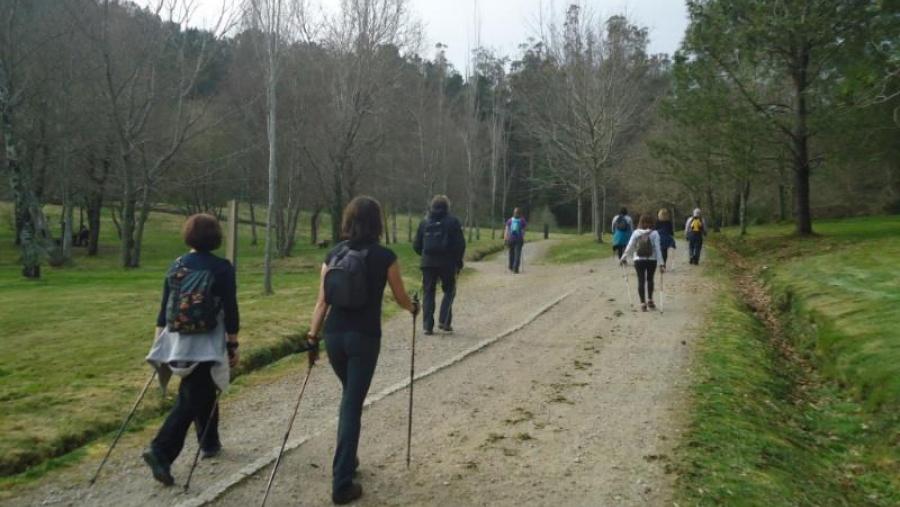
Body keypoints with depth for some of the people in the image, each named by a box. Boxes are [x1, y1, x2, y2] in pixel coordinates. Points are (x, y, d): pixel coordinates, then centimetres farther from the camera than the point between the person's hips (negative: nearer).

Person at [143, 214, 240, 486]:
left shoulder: (176, 265, 4)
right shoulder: (222, 268, -9)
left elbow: (164, 307, 7)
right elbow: (230, 311, -9)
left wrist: (159, 342, 15)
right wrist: (233, 345, -2)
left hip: (177, 342, 5)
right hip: (206, 345, -5)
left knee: (203, 392, 21)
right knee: (189, 400, -2)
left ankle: (210, 443, 33)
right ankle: (160, 451, -14)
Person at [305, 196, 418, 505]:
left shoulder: (333, 255, 2)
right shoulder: (384, 257, -7)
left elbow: (322, 302, 1)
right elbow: (400, 298, 4)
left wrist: (313, 338, 6)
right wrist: (414, 308, 25)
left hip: (334, 335, 4)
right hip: (364, 337, -4)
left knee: (348, 395, 25)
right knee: (353, 404, 1)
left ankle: (346, 460, 37)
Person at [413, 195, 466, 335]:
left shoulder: (424, 222, 7)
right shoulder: (452, 222, -2)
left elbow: (416, 245, 8)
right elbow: (460, 244, -6)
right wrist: (458, 261, 5)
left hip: (428, 262, 3)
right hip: (447, 263, -2)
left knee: (428, 293, 9)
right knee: (449, 291, 13)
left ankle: (428, 326, 5)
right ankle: (444, 321, 2)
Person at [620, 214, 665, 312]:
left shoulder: (636, 233, -2)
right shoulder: (654, 234, -6)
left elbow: (630, 247, -2)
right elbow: (658, 249, -9)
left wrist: (623, 258, 8)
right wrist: (661, 263, -8)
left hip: (639, 260, 0)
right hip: (652, 260, 0)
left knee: (641, 280, 6)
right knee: (650, 279, 20)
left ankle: (643, 302, 2)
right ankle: (650, 299, 20)